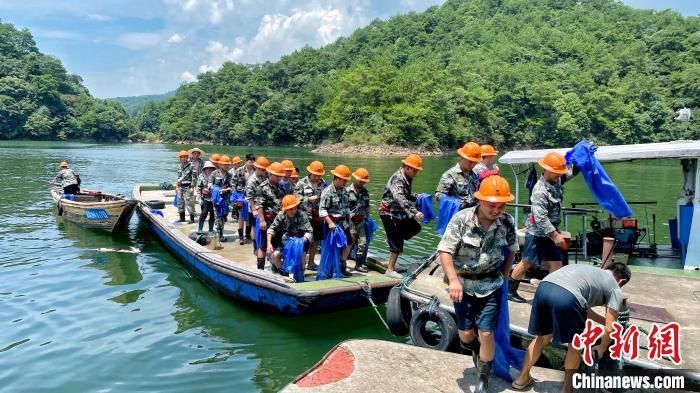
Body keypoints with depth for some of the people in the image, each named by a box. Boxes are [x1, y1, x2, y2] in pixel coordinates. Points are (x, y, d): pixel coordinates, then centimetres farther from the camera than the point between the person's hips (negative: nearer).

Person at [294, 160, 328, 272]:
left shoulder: (324, 183, 7)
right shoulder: (302, 183, -5)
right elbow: (296, 197, -9)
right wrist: (309, 199, -14)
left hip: (319, 215, 5)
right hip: (306, 215, -5)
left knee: (316, 240, 12)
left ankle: (311, 262, 25)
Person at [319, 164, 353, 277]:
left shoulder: (344, 191, 8)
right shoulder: (327, 192, -16)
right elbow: (322, 210, -20)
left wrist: (349, 220, 19)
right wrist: (330, 223, -27)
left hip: (343, 222, 8)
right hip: (333, 223, -8)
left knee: (349, 242, 9)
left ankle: (342, 266, 22)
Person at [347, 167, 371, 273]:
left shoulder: (365, 191, 10)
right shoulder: (348, 191, -10)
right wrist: (349, 220, -14)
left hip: (361, 221, 6)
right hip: (351, 221, -6)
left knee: (363, 243, 4)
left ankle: (359, 264, 15)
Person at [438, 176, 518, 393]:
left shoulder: (507, 222, -9)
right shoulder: (461, 219, -19)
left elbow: (511, 250, 9)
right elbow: (445, 251, -19)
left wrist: (504, 276, 5)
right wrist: (453, 280, -30)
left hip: (491, 285, 1)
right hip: (464, 284, -1)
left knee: (486, 333, -2)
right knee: (465, 334, 9)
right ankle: (474, 350, 46)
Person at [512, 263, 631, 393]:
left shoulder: (589, 270, 40)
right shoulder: (615, 289, 22)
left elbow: (584, 308, 49)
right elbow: (610, 329, 18)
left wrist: (605, 321, 59)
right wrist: (601, 349, 36)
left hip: (543, 287, 6)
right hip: (567, 297, -6)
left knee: (543, 337, 29)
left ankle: (522, 379, 41)